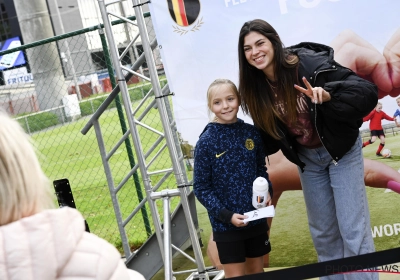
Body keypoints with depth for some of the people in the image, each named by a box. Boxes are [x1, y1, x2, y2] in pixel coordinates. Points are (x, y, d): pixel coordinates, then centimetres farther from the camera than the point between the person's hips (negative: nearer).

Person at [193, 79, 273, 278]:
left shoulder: (251, 133, -1)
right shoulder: (206, 142, -12)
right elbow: (201, 188, -9)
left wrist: (267, 191, -6)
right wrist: (226, 215, -18)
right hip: (226, 224, -4)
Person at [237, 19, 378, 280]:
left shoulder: (310, 64, -26)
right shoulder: (256, 88, -11)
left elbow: (369, 92, -29)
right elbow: (268, 133, 3)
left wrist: (329, 95, -44)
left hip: (342, 150, -5)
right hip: (307, 159, 5)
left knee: (353, 229, -4)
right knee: (322, 231, 13)